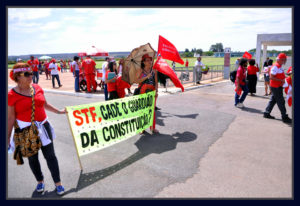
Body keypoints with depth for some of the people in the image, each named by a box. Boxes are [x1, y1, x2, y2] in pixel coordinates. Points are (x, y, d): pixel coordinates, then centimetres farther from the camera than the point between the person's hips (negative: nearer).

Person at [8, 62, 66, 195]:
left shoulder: (37, 88, 1)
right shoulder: (11, 95, -12)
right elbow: (10, 118, -9)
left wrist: (59, 111, 19)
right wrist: (7, 138, -5)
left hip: (43, 127, 3)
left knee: (50, 155, 7)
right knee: (32, 158, 16)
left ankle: (58, 183, 22)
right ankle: (40, 181, 39)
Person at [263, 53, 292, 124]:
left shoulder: (280, 66, 13)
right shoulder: (275, 67, -18)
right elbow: (271, 77, -24)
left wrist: (285, 78, 8)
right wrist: (281, 80, -24)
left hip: (278, 87, 10)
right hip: (276, 87, -10)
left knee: (273, 100, 15)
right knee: (281, 102, -5)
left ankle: (267, 113, 23)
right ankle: (285, 117, 2)